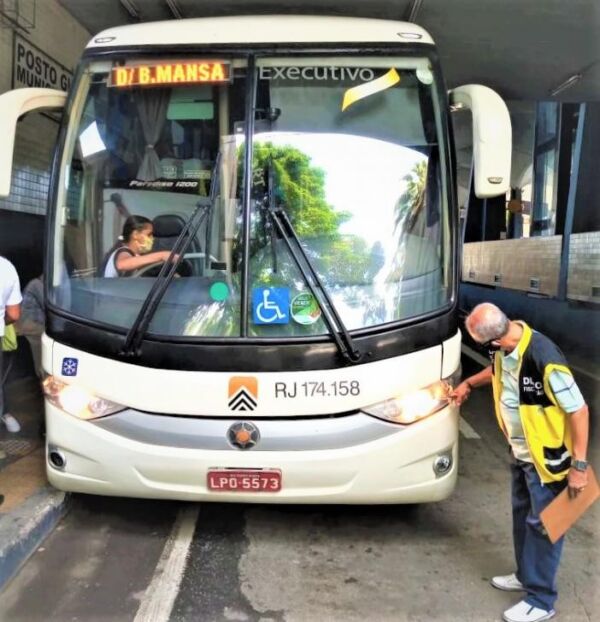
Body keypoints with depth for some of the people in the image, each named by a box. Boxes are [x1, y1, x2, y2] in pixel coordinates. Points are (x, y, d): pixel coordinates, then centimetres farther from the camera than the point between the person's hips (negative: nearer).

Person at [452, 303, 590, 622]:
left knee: (542, 525, 5)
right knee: (522, 514, 22)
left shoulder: (544, 359, -34)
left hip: (546, 459, -8)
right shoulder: (505, 348, -8)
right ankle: (526, 575, 42)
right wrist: (469, 383, 16)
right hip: (520, 453, 8)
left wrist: (579, 465, -23)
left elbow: (579, 411, -26)